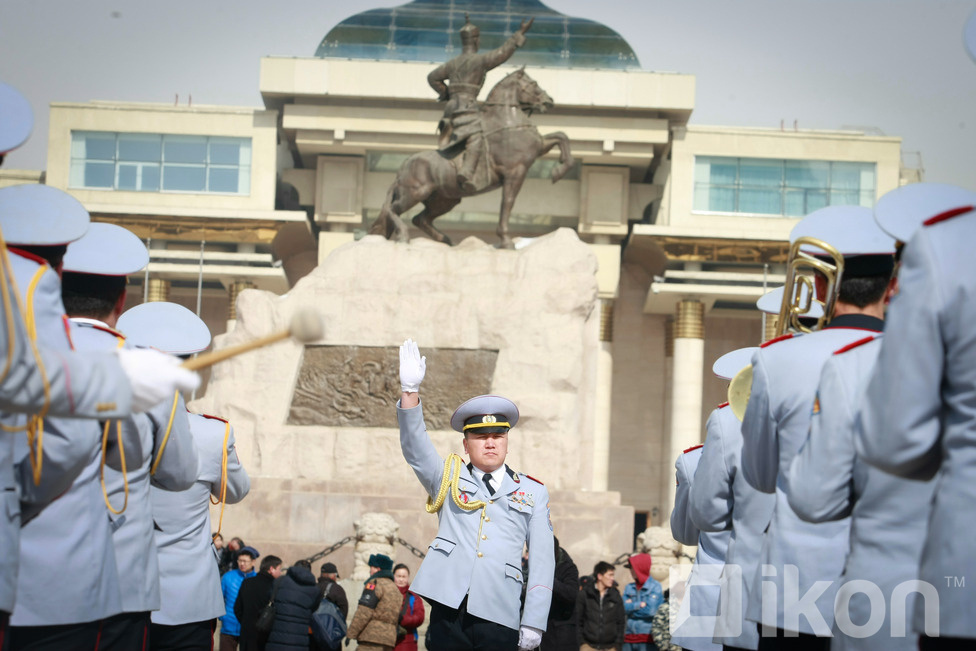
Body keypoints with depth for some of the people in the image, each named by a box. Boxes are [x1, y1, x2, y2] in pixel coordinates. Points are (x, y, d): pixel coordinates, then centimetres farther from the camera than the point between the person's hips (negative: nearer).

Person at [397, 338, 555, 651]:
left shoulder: (533, 493, 14)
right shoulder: (448, 480, 16)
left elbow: (542, 560, 9)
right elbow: (415, 447, 0)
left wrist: (533, 623, 0)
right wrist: (410, 389, -15)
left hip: (498, 615, 0)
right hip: (448, 605, 0)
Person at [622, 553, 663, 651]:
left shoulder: (655, 586, -3)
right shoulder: (629, 587, 13)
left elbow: (650, 610, -12)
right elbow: (623, 607, 0)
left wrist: (631, 606, -1)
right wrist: (639, 605, -10)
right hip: (629, 636, 5)